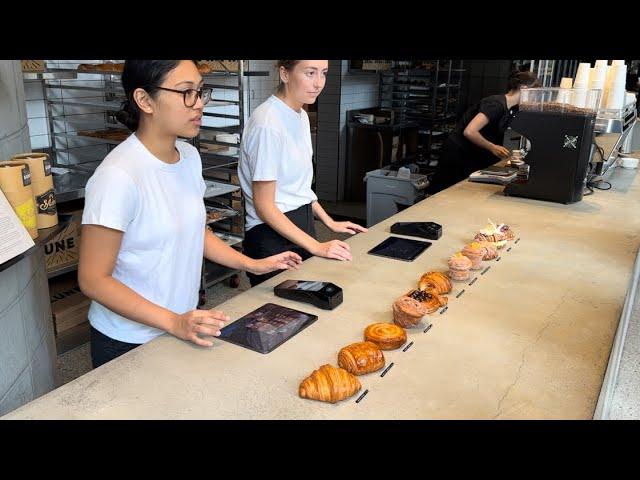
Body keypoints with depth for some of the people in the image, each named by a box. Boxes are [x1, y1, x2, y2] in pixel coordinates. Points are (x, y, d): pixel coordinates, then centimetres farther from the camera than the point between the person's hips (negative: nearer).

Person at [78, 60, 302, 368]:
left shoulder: (189, 156, -2)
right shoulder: (118, 177, -26)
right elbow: (93, 280, -21)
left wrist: (253, 265, 5)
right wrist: (173, 322, -26)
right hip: (128, 344, -6)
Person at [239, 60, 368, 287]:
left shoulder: (301, 116, 6)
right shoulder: (268, 124, -21)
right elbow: (264, 206, -20)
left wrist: (330, 223, 11)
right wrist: (316, 247, -22)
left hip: (302, 226, 8)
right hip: (273, 235, -8)